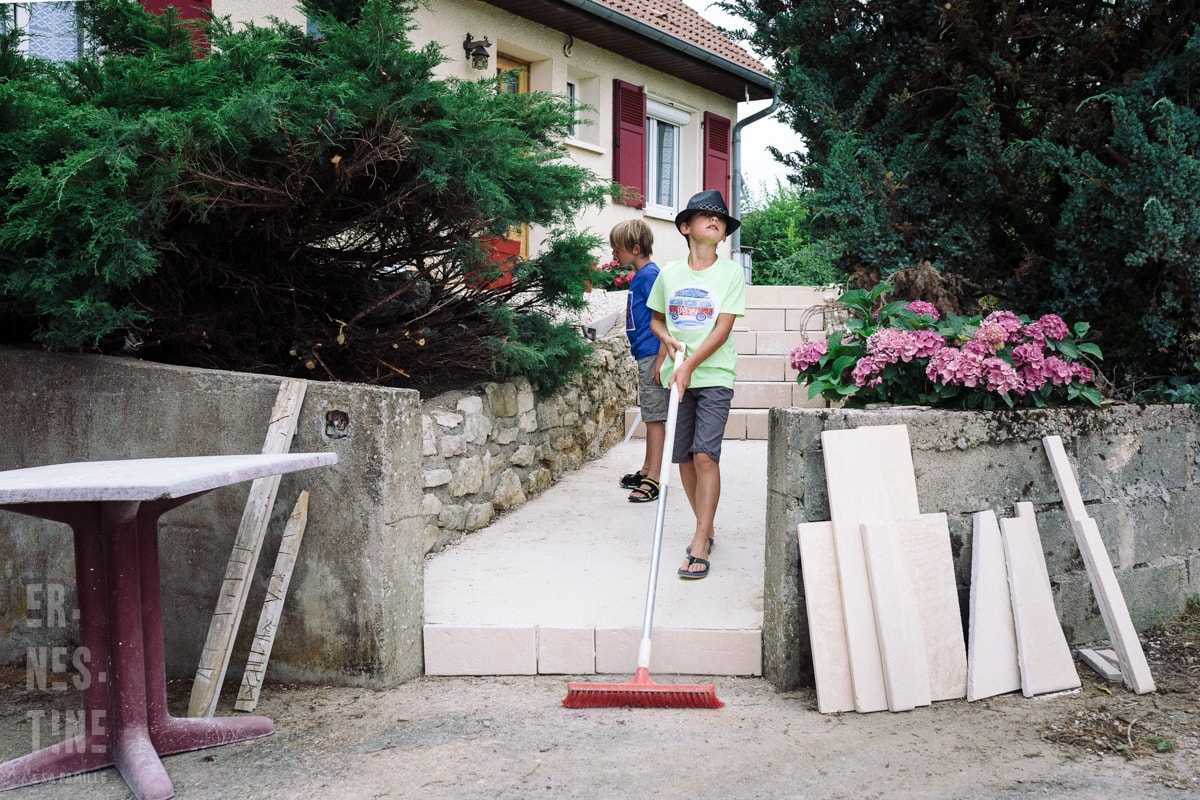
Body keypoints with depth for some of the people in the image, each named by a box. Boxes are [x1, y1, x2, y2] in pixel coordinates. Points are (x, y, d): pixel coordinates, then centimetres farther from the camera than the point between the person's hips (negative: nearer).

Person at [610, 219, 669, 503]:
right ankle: (647, 471, 27)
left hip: (652, 354, -10)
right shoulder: (639, 275, 16)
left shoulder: (649, 274, -14)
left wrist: (661, 358, -22)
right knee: (651, 416, 17)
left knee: (655, 417, -7)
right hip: (645, 355, 10)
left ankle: (653, 480, -6)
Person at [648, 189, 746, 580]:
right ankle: (706, 529, 24)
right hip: (677, 376, 4)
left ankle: (699, 546, -12)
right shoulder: (669, 274, 7)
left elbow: (723, 328, -9)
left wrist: (690, 365, -19)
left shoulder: (731, 272, -2)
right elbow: (656, 320, 19)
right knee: (684, 457, 6)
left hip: (714, 375, -3)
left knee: (705, 455, -13)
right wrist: (668, 339, -4)